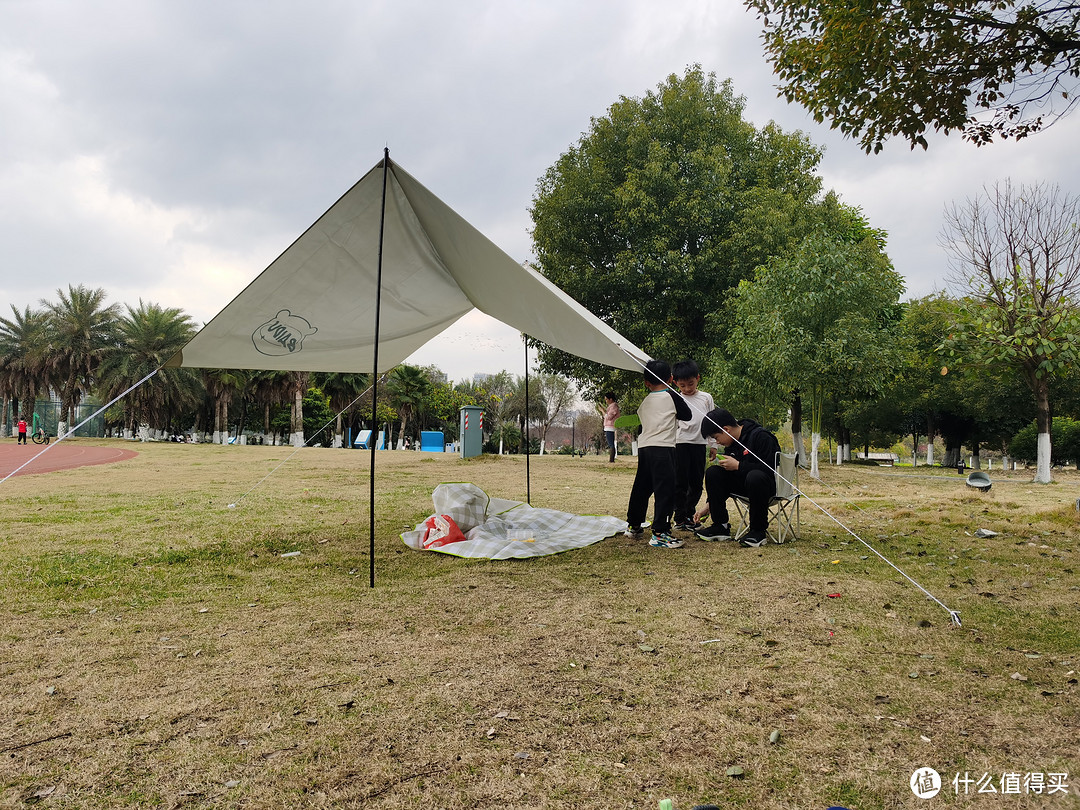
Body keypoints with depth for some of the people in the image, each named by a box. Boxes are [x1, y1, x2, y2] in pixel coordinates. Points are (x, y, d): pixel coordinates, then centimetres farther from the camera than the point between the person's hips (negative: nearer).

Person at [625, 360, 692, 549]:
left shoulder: (644, 402, 15)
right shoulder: (671, 396, 1)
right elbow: (687, 415, 10)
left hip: (643, 447, 7)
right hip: (662, 448, -6)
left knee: (641, 488, 16)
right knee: (665, 489, -8)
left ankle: (633, 526, 28)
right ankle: (660, 533, -13)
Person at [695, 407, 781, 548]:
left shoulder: (761, 436, -19)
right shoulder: (732, 443, 6)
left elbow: (769, 469, -27)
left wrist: (738, 465, -22)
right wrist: (709, 505, 9)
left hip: (771, 484, -7)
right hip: (743, 481, 7)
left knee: (755, 476, -40)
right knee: (712, 473, -9)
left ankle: (759, 530, -24)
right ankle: (721, 527, -5)